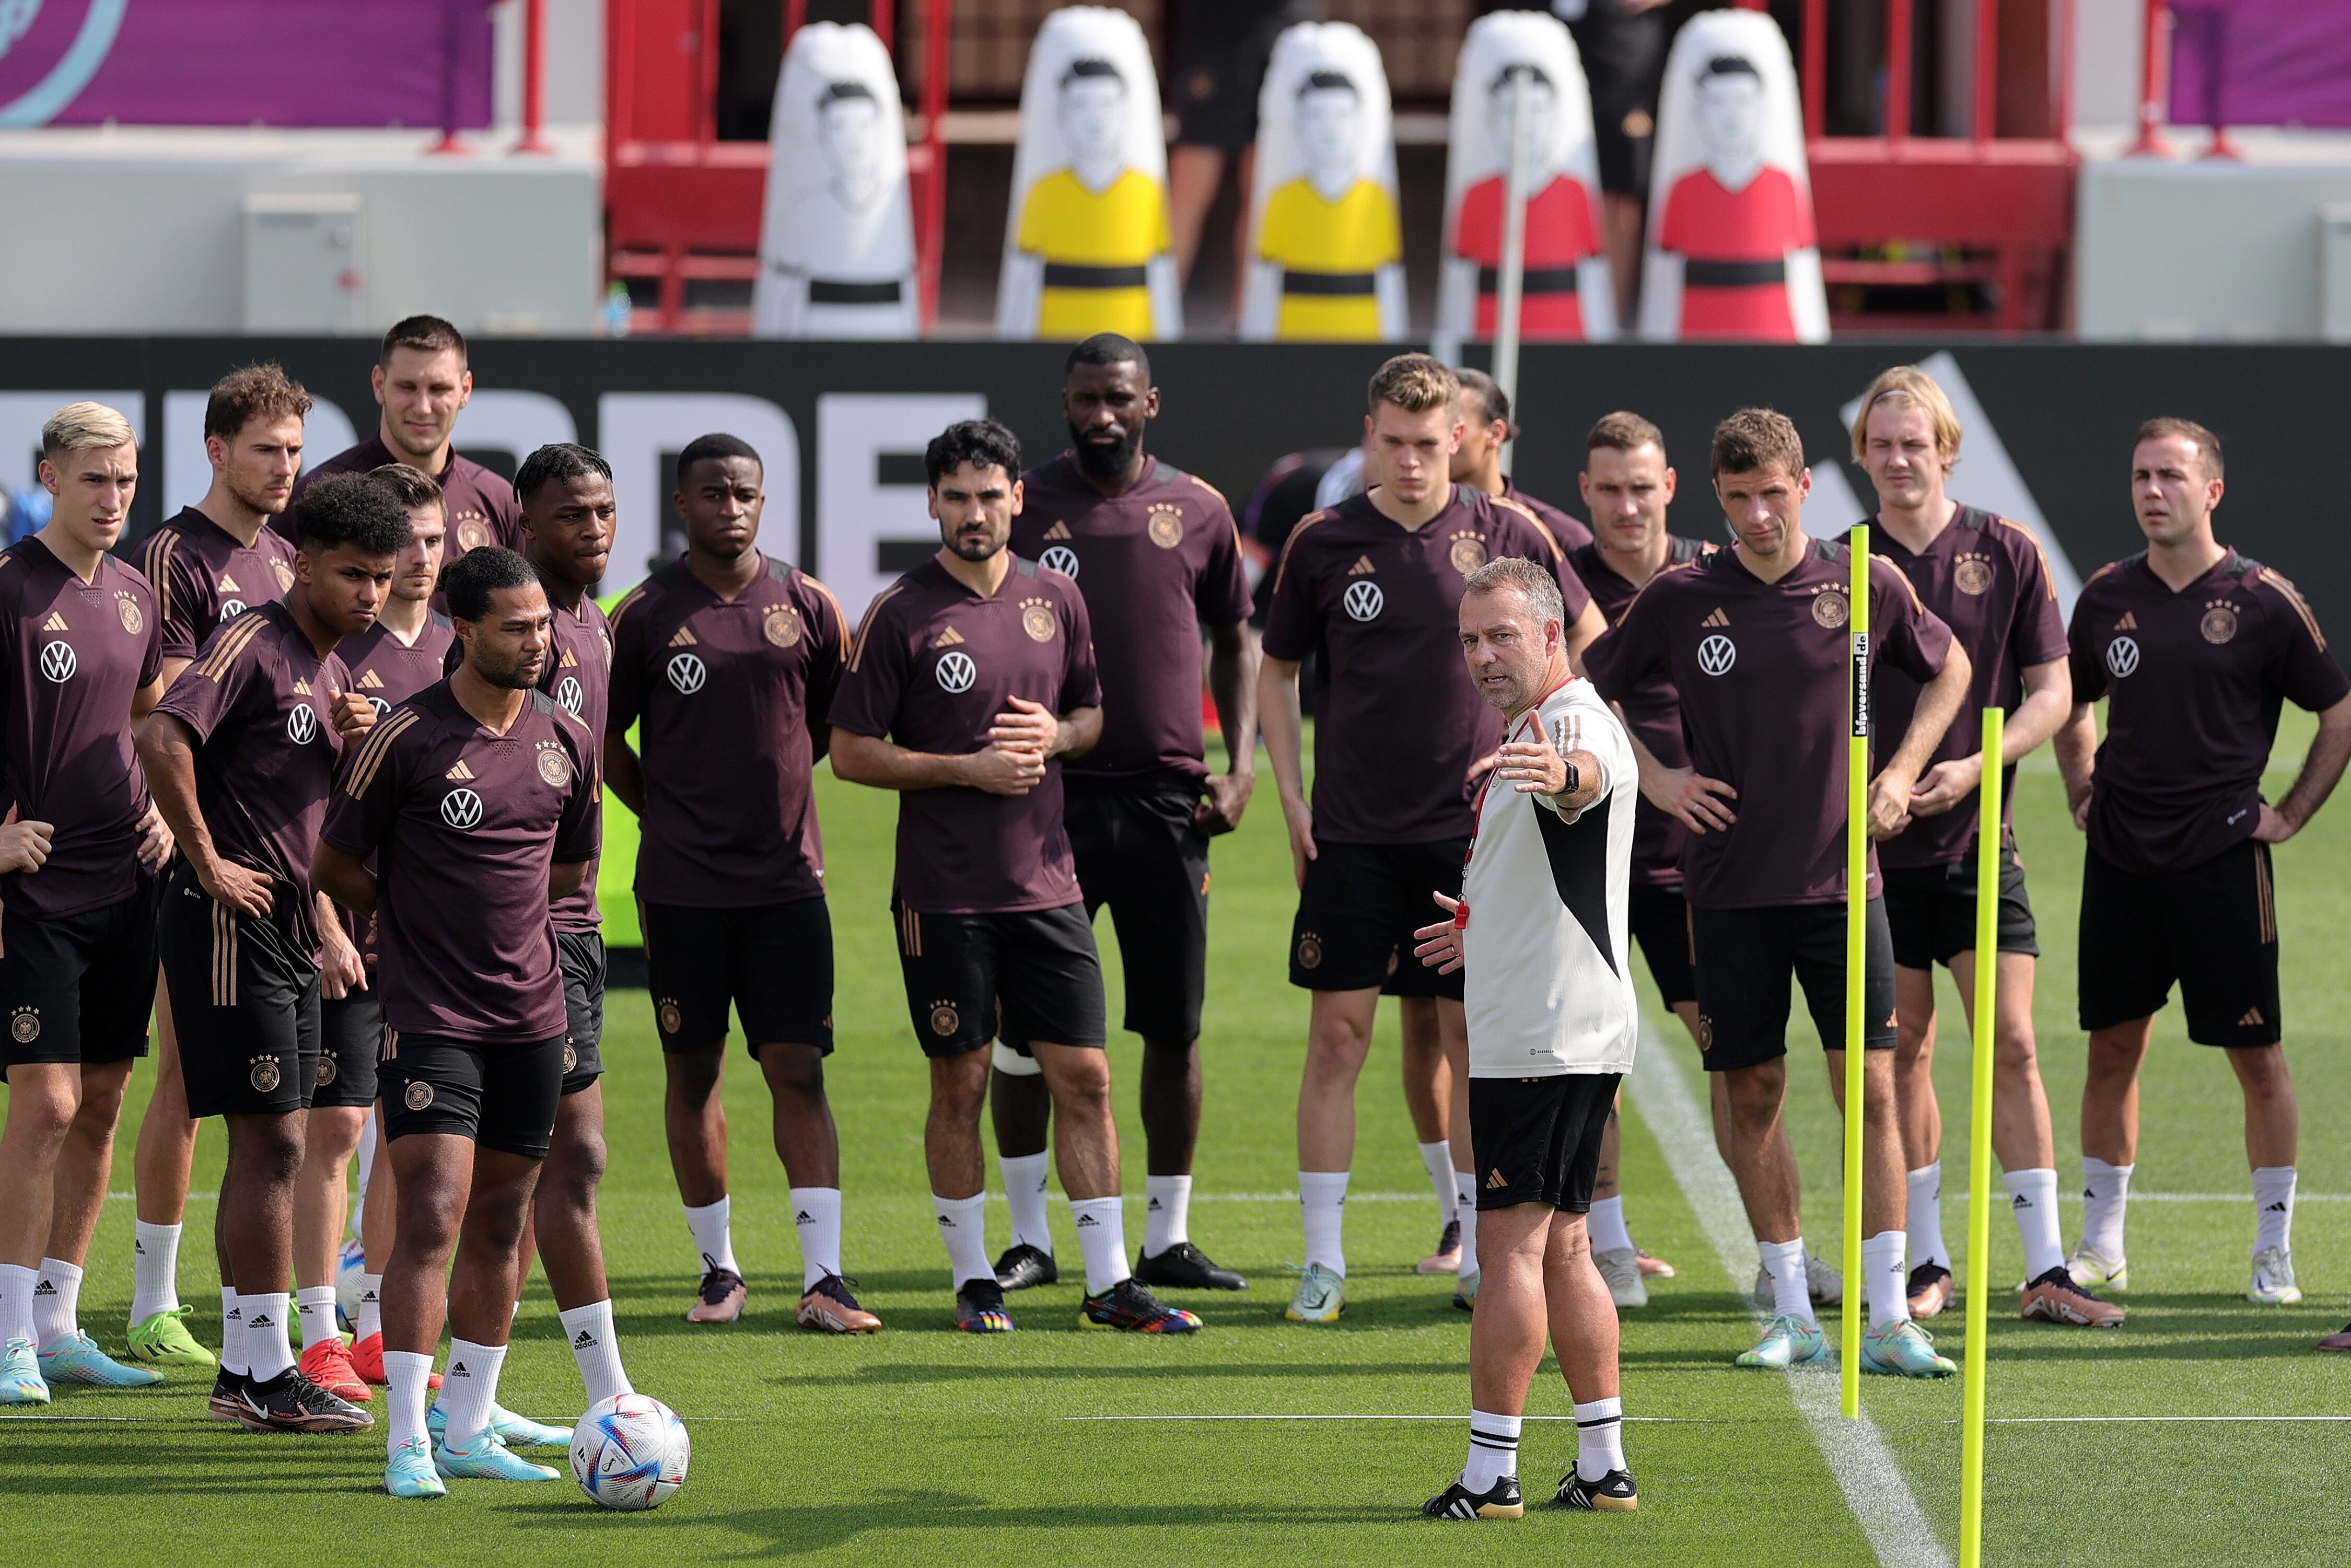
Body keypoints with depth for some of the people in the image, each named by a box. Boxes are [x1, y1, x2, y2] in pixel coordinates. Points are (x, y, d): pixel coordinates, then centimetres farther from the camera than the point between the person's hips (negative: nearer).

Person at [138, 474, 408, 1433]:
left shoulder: (333, 674, 17)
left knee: (274, 1145, 11)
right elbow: (163, 738, -27)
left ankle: (244, 1370, 16)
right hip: (233, 922, -10)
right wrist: (209, 864, -21)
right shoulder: (256, 644, -12)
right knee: (271, 1141, -9)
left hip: (290, 928, 10)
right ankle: (266, 1375, -7)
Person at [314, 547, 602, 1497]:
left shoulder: (567, 743, 7)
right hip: (430, 1017, -6)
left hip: (532, 1015, 6)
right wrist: (416, 923, 9)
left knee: (500, 1227, 9)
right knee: (433, 1217, -14)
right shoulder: (408, 739, -10)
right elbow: (336, 868, -1)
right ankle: (407, 1444, -15)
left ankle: (468, 1430, 16)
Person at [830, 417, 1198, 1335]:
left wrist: (1057, 734, -4)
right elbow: (852, 752, -6)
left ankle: (1110, 1283, 7)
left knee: (1084, 1076, 2)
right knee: (959, 1085, 2)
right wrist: (968, 768, -14)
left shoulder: (1055, 600, 8)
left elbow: (1093, 712, 19)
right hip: (944, 891, -4)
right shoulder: (900, 615, -6)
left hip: (1046, 879, 4)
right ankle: (973, 1280, 12)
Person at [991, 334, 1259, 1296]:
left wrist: (1241, 766, 5)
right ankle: (1030, 1236, 8)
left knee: (1174, 1026, 4)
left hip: (1166, 797, 1)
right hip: (1051, 793, -1)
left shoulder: (1196, 512, 7)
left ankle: (1168, 1240, 13)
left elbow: (1236, 639, 16)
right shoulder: (1022, 504, 2)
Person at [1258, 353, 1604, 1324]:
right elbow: (1277, 670, 12)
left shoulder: (1506, 534, -1)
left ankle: (1477, 1253, 13)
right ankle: (1323, 1262, 0)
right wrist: (1290, 794, 3)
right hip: (1351, 833, 0)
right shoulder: (1324, 543, 0)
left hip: (1472, 828, 0)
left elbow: (1588, 636, 11)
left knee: (1468, 1035, 4)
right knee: (1339, 1033, -4)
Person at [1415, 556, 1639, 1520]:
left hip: (1549, 1037, -11)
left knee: (1513, 1246, -9)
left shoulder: (1577, 723, -15)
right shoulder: (1532, 735, 19)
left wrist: (1561, 776, -65)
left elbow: (1591, 775, -43)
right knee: (1560, 1249, 12)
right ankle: (1604, 1468, 14)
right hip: (1549, 1034, 11)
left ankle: (1490, 1474, -9)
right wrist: (1486, 930, 46)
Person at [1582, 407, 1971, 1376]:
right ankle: (1793, 1316, 12)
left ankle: (1889, 1321, -2)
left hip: (1842, 884, 0)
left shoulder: (1866, 587, -1)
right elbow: (1589, 691, 11)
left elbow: (1949, 668, 17)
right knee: (1751, 1098, 2)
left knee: (1871, 1090, -5)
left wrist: (1902, 772, 5)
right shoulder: (1680, 599, -2)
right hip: (1730, 888, 1)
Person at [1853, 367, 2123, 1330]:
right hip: (1874, 848, 1)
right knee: (1902, 1051, 5)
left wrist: (1975, 766, -13)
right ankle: (1927, 1263, 15)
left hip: (1978, 842, -1)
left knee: (2011, 1044, -5)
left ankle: (2047, 1271, -4)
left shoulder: (2008, 554, 1)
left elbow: (2052, 692, 1)